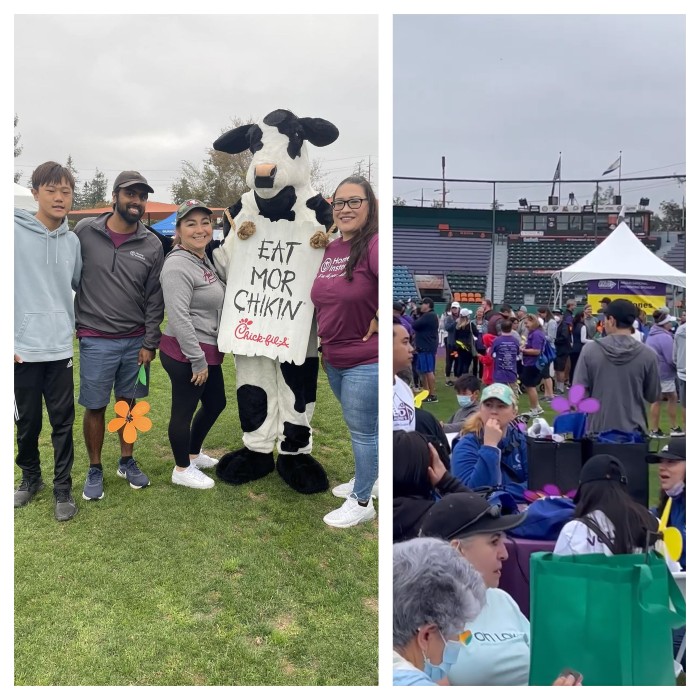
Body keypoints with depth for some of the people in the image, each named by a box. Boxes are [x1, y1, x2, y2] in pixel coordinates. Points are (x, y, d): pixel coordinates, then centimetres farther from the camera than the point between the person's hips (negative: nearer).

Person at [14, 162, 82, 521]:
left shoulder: (72, 240, 6)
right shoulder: (15, 230, -7)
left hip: (60, 348, 2)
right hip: (23, 348, -2)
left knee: (63, 422, 6)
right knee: (27, 421, 12)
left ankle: (63, 488, 19)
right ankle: (30, 477, 33)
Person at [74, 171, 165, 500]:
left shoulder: (152, 245, 0)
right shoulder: (84, 231, -3)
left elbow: (155, 299, 2)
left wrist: (149, 344, -1)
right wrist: (75, 324, 1)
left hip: (136, 342, 2)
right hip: (96, 341, -1)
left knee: (128, 403, 13)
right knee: (95, 407, 6)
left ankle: (127, 462, 30)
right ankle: (95, 470, 23)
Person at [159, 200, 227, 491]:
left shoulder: (205, 259, 12)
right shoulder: (177, 265, -18)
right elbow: (179, 318, -24)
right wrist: (198, 360, -22)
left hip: (207, 350, 10)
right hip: (185, 354, -10)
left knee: (216, 403, 21)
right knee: (184, 410, 6)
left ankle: (193, 453, 41)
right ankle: (182, 469, 24)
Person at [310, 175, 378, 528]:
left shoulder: (373, 245, -19)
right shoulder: (330, 249, 7)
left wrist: (379, 321, -24)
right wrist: (325, 332, 12)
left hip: (366, 360, -8)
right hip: (332, 358, 8)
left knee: (363, 430, 5)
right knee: (356, 427, 23)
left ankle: (362, 502, 21)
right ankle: (364, 479, 43)